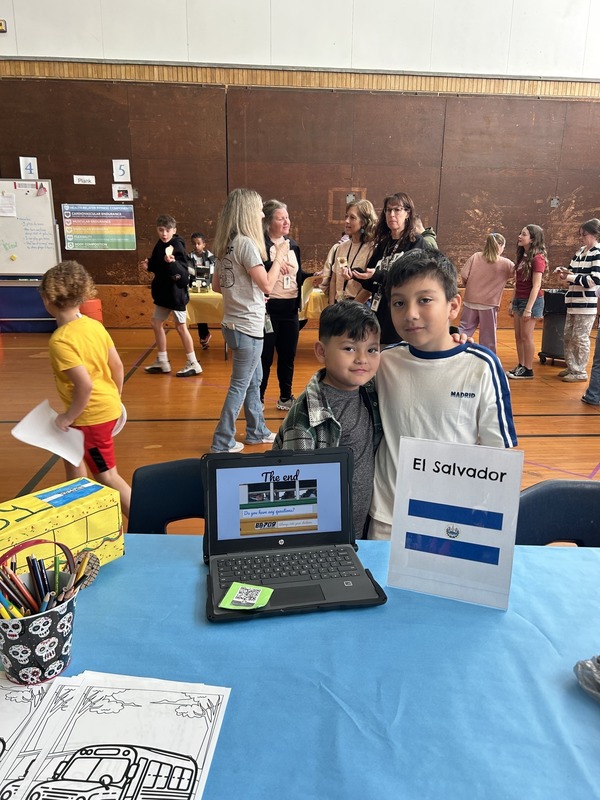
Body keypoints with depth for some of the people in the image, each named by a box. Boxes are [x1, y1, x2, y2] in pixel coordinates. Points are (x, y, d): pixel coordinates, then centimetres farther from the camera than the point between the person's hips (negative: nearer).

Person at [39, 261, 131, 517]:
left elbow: (85, 384, -28)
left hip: (92, 414, -9)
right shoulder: (95, 325, 1)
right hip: (108, 406, 9)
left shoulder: (60, 340, -22)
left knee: (106, 476, 2)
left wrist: (69, 417, -14)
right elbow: (117, 365, 6)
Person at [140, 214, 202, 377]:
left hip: (176, 292, -9)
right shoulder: (160, 245, 6)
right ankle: (162, 362, 26)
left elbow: (184, 273, -27)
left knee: (180, 327, -3)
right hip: (163, 291, 9)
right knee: (156, 324, 14)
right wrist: (148, 265, 1)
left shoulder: (177, 246, -17)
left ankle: (193, 364, 8)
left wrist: (172, 262, -43)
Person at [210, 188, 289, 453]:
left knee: (254, 380, 20)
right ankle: (222, 442, 12)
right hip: (247, 326, -9)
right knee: (240, 386, 2)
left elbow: (217, 285, 14)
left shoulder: (227, 244, 8)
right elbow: (267, 284, -18)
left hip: (234, 322, 9)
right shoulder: (246, 243, -18)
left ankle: (257, 431, 33)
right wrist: (279, 255, -6)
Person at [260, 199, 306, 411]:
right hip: (269, 307, -6)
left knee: (288, 354, 14)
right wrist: (274, 265, -30)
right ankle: (258, 399, 14)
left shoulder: (292, 244, 13)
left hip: (290, 307, 6)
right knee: (265, 356, 1)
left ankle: (286, 397, 27)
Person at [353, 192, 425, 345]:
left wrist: (378, 275, -21)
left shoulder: (416, 243, -4)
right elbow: (373, 284, 12)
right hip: (379, 313, 6)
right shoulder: (382, 244, 14)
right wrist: (355, 274, -7)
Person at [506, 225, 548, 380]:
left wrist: (528, 308, -20)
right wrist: (512, 302, 14)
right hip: (519, 299, 8)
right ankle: (521, 366, 19)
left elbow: (536, 286, -18)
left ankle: (528, 370, 7)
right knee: (518, 336, 10)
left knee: (526, 336, -2)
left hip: (531, 300, -8)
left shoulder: (537, 258, -14)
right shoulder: (522, 256, 11)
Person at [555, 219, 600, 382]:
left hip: (587, 303, -8)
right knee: (568, 336, 12)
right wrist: (565, 273, -2)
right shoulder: (580, 252, 14)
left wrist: (571, 277, -16)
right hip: (574, 301, 8)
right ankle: (571, 367, 24)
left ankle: (580, 372, 8)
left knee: (580, 337, -2)